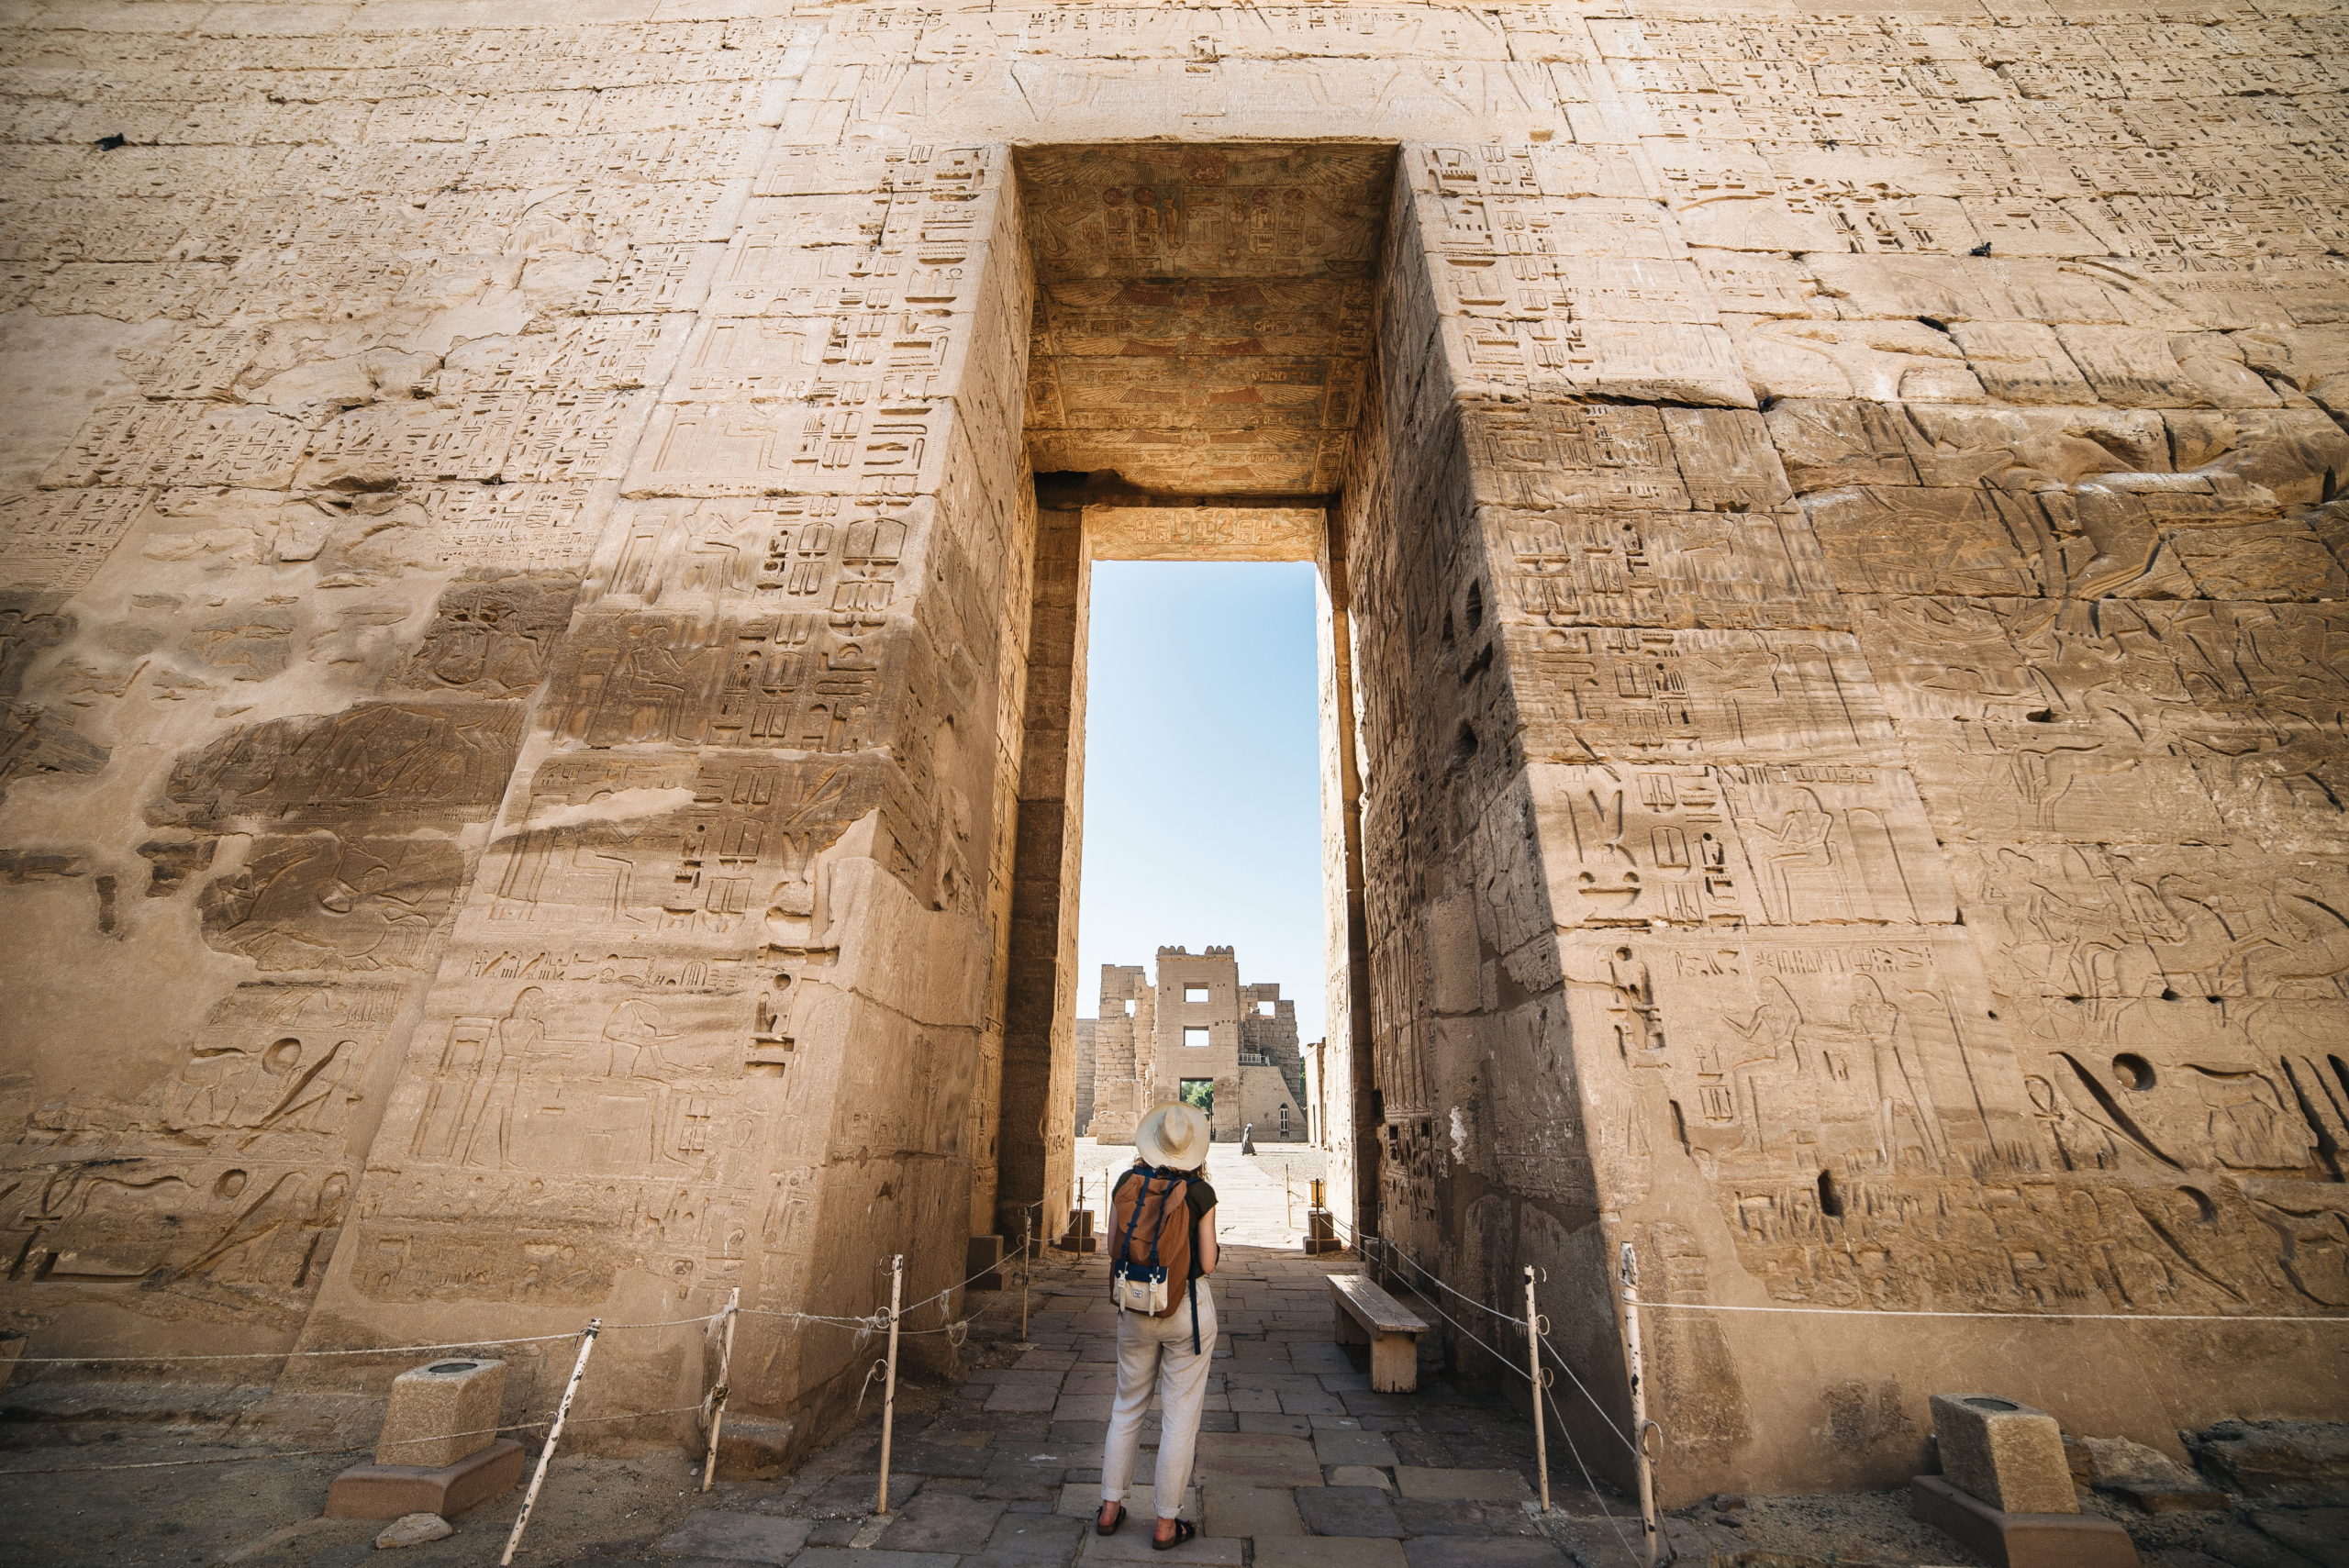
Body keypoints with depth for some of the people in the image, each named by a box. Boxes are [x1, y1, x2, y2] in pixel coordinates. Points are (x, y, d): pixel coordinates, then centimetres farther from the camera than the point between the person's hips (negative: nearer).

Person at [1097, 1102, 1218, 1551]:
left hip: (1135, 1307, 4)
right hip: (1188, 1308, -3)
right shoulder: (1200, 1193, -15)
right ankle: (1167, 1525, 22)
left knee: (1127, 1406, 21)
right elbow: (1208, 1264, -10)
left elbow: (1114, 1249, 1)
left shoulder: (1127, 1183, -7)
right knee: (1180, 1417, 11)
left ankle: (1110, 1509, 33)